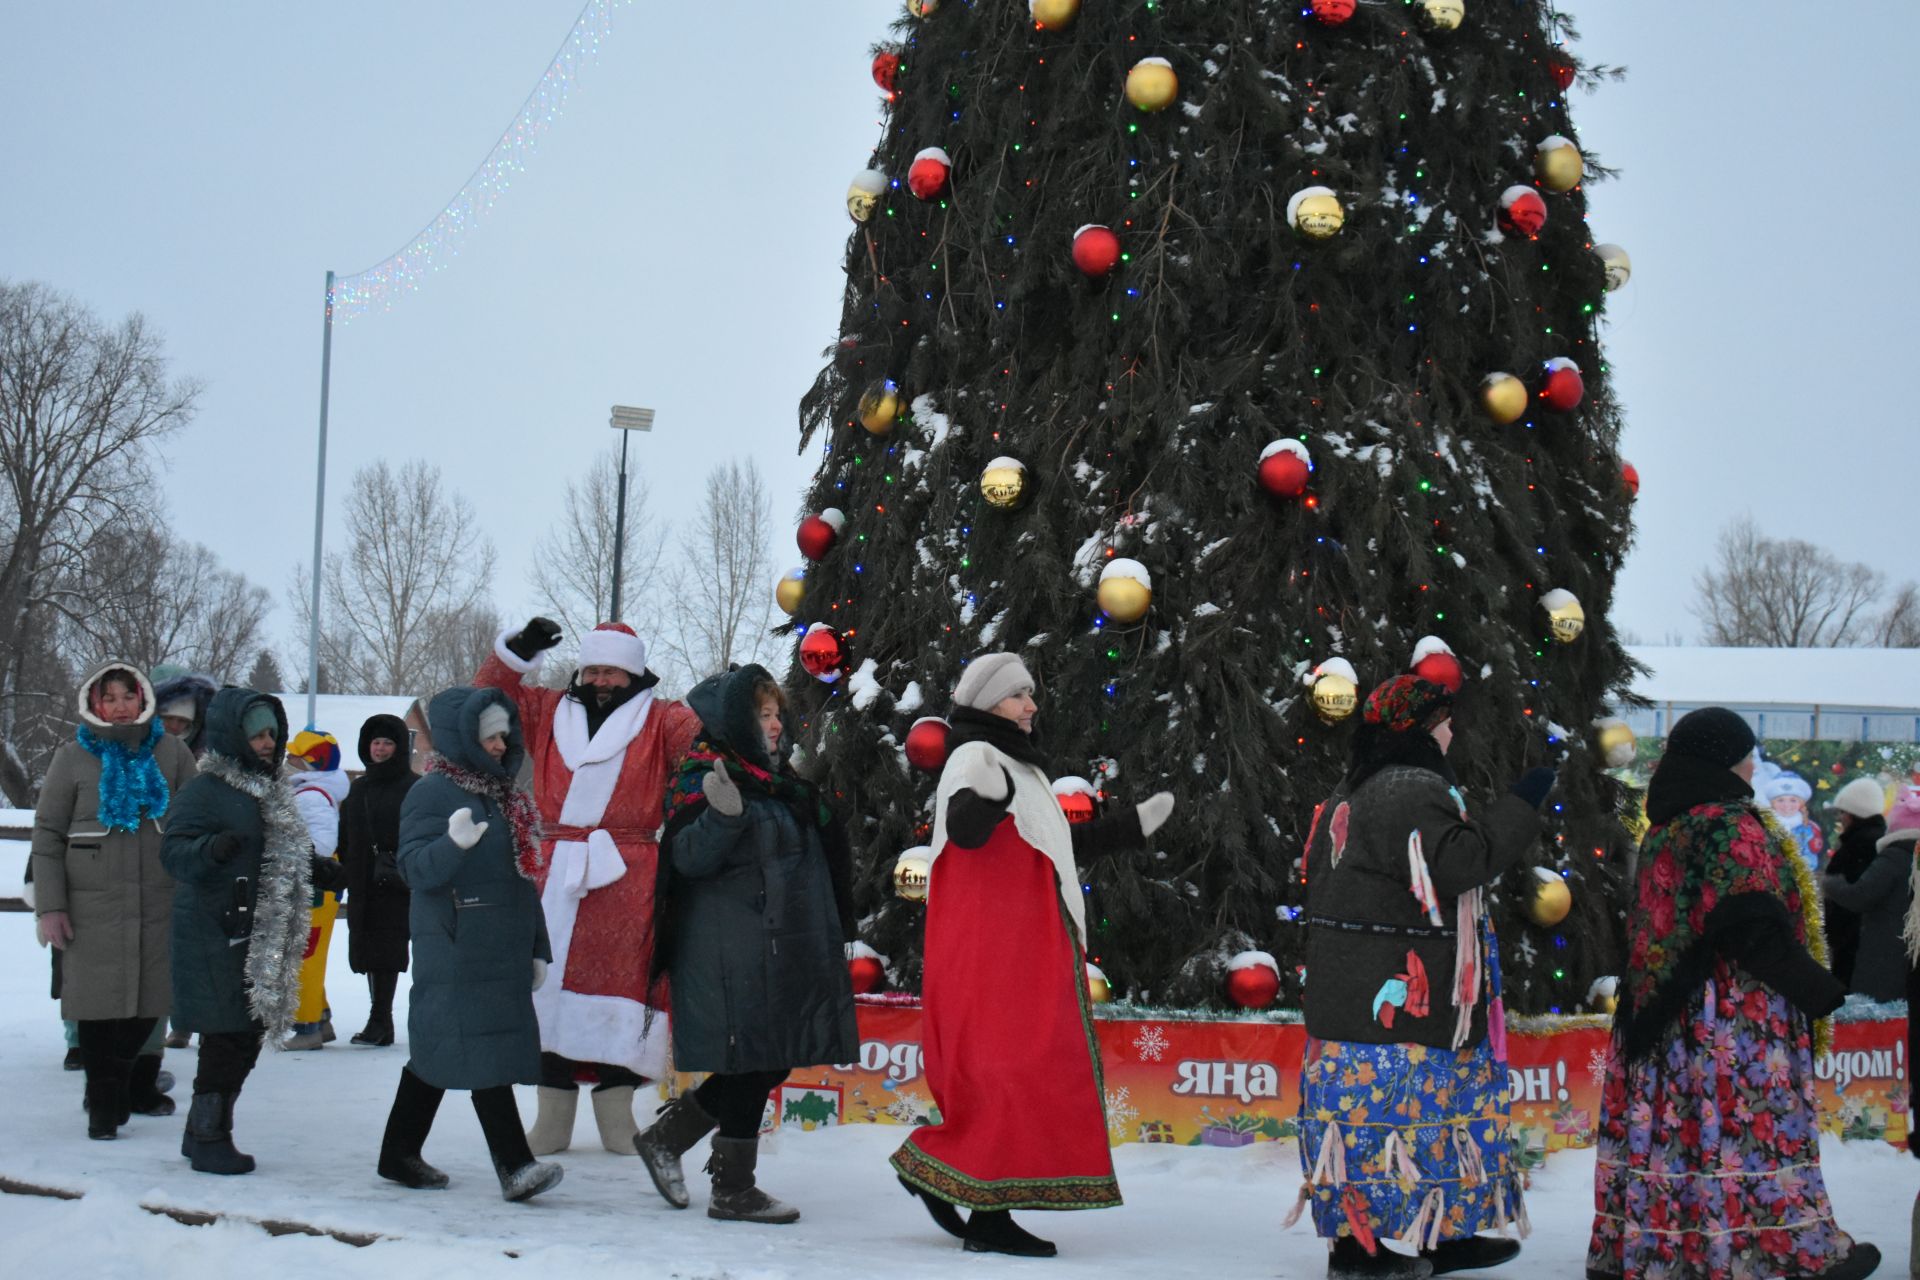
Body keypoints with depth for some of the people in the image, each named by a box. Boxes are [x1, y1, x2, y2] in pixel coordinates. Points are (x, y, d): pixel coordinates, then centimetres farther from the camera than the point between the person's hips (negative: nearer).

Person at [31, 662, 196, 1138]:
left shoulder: (171, 754, 6)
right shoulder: (74, 758, 2)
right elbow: (47, 834, 3)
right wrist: (49, 907, -4)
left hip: (161, 902, 2)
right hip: (93, 903, -2)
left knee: (152, 998, 6)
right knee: (99, 1000, -3)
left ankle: (140, 1088, 24)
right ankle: (104, 1102, 5)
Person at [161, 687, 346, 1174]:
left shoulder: (269, 793, 17)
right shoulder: (203, 792, -10)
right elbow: (174, 850, -21)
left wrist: (316, 869, 16)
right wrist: (211, 848, -39)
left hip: (263, 941, 9)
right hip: (216, 938, -9)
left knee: (247, 1037, 11)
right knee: (227, 1037, -8)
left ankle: (209, 1131, 22)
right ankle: (208, 1139, 1)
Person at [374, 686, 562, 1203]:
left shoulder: (504, 794, 17)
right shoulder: (433, 793, -8)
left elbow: (523, 874, 23)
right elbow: (416, 867, -17)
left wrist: (537, 946, 22)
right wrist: (453, 844, -37)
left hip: (503, 950, 8)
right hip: (456, 952, -8)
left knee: (436, 1051, 14)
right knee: (484, 1052, -12)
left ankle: (401, 1154, 21)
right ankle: (513, 1165, -14)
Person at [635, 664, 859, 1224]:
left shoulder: (779, 781, 18)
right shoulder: (703, 778, -8)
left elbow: (821, 856, 31)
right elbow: (688, 858, -20)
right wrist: (723, 815, -35)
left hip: (781, 949, 9)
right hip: (731, 953, -9)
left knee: (769, 1064, 9)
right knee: (752, 1063, -6)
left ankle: (664, 1138, 22)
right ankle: (734, 1191, 5)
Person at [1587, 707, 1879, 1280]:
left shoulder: (1664, 829, 13)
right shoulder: (1732, 826, -14)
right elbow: (1757, 931, -19)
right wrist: (1822, 992, -14)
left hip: (1662, 1010, 8)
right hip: (1738, 1013, -8)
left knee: (1668, 1126, 8)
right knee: (1755, 1124, -4)